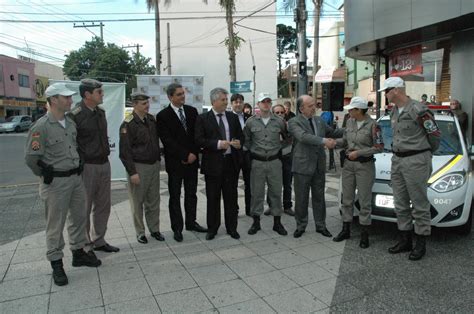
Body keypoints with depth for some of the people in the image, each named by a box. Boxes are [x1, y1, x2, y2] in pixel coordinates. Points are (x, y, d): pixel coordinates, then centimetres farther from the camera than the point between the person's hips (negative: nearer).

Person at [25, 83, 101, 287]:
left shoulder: (71, 123, 7)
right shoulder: (41, 127, -16)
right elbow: (31, 158, -16)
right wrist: (47, 176, -6)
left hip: (76, 178, 7)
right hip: (55, 183, -7)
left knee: (79, 218, 17)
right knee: (55, 225, 5)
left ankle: (78, 253, 34)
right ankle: (56, 264, 19)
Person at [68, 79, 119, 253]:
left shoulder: (101, 113, 10)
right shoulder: (75, 115, -13)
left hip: (104, 164, 7)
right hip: (87, 167, -7)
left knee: (103, 206, 14)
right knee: (84, 208, 4)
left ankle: (98, 241, 28)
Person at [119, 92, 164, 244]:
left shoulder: (151, 119, 6)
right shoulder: (128, 124, -13)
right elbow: (125, 151, -14)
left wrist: (158, 160, 14)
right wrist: (132, 172, -16)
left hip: (154, 165, 6)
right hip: (138, 167, -6)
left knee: (153, 200, 13)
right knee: (137, 202, 7)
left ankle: (154, 229, 26)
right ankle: (140, 232, 21)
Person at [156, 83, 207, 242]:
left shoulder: (192, 111, 6)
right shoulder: (163, 116, -7)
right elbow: (167, 140, -13)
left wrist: (193, 154, -6)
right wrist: (185, 155, -16)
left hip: (192, 159, 4)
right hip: (175, 162, -4)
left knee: (191, 194, 13)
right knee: (175, 196, 5)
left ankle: (191, 222, 28)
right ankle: (177, 228, 16)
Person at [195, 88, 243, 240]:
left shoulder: (233, 117, 10)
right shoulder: (203, 118, -2)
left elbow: (240, 136, 16)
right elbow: (199, 140, -9)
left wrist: (238, 142, -7)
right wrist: (218, 144, -20)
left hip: (231, 162, 3)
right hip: (213, 163, -3)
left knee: (231, 197, 11)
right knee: (213, 198, 7)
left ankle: (232, 227, 24)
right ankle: (212, 228, 22)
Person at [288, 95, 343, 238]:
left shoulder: (319, 120, 10)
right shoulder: (294, 122, -10)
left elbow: (333, 132, 19)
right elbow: (303, 136, -26)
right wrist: (324, 141, -34)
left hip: (319, 166, 5)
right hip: (302, 166, -5)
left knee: (319, 197, 14)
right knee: (301, 198, 7)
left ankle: (321, 225, 26)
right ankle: (301, 226, 22)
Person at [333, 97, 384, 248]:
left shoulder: (373, 125, -12)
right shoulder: (350, 122, 5)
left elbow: (379, 147, -11)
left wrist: (358, 152, -15)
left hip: (365, 166, -5)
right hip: (348, 164, 6)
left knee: (364, 201, 2)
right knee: (347, 199, 11)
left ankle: (364, 235, 14)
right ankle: (346, 230, 24)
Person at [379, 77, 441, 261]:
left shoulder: (418, 110, -14)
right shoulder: (394, 112, 12)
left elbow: (435, 134, -7)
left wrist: (426, 154, 6)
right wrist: (397, 151, 13)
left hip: (416, 161, -8)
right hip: (397, 160, 8)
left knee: (419, 204, 1)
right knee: (401, 204, 12)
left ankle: (420, 244, 13)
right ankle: (405, 241, 23)